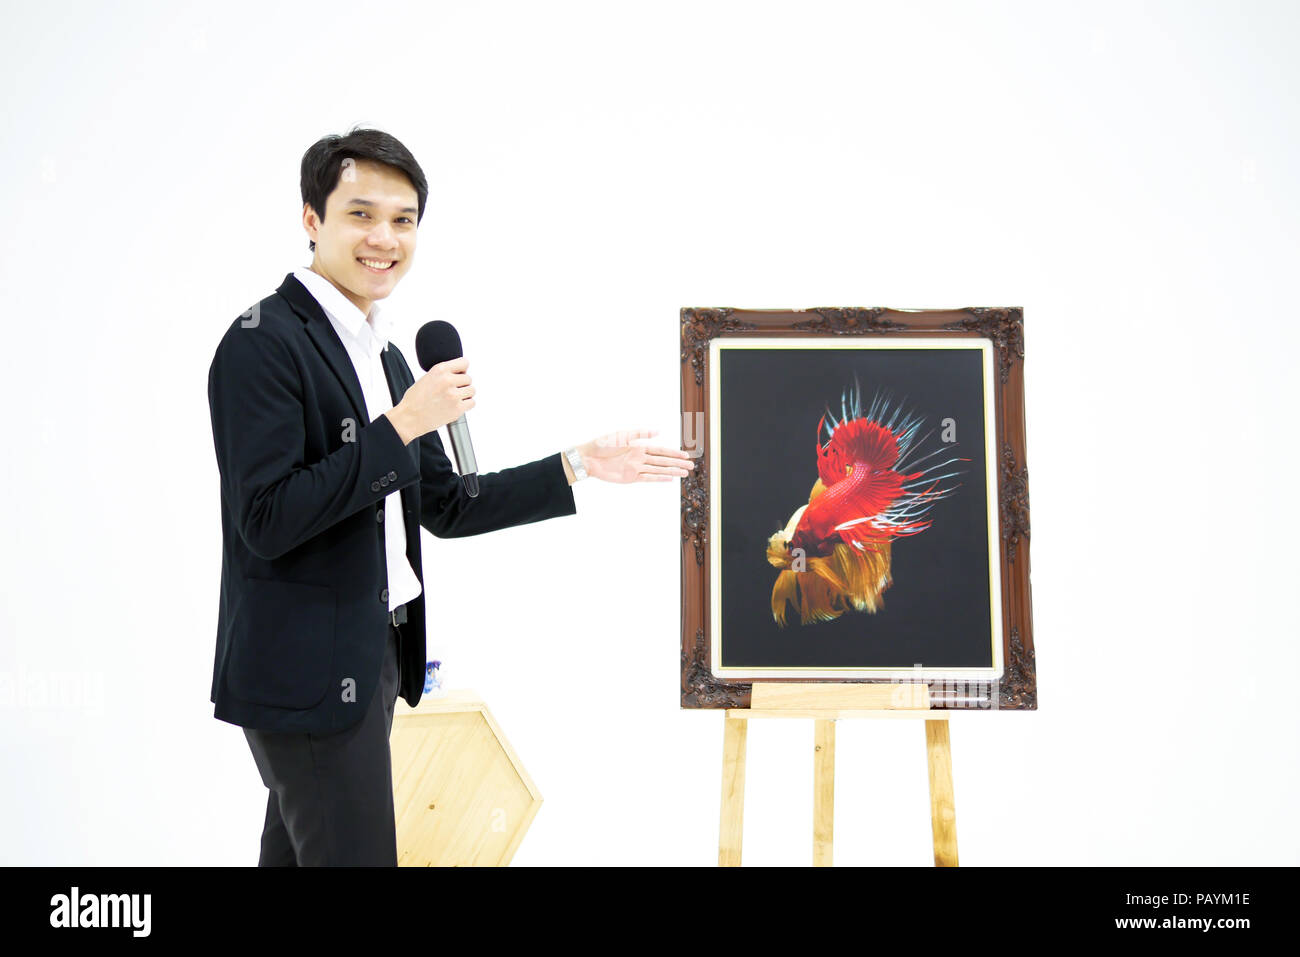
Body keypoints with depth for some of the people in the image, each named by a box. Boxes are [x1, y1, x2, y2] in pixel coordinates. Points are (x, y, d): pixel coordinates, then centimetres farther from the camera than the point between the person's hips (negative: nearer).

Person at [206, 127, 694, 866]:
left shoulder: (383, 353, 13)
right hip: (307, 674, -8)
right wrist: (400, 426, -22)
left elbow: (445, 508, 13)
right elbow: (266, 521, -21)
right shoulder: (264, 344, -13)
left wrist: (582, 465, 8)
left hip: (373, 659, 8)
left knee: (301, 848, 19)